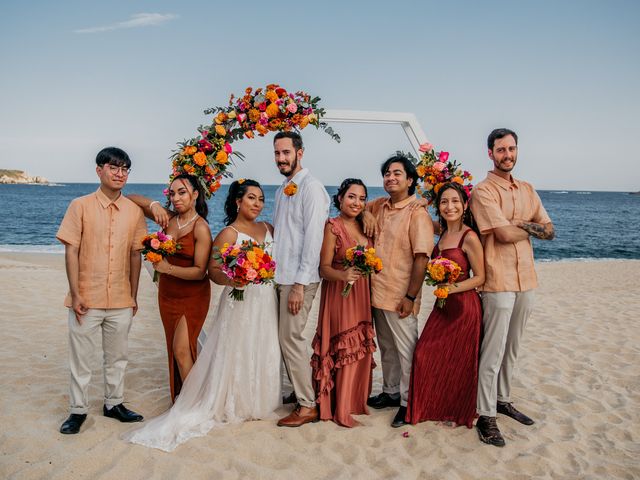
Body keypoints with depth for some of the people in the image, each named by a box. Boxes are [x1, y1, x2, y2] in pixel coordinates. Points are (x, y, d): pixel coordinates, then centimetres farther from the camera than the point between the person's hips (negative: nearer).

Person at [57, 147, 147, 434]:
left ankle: (114, 404, 32)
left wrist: (134, 296, 8)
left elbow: (136, 255, 7)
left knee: (117, 356, 15)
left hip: (121, 301, 3)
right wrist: (75, 294, -11)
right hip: (86, 299, -3)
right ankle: (78, 410, 24)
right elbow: (71, 251, -6)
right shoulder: (80, 206, -6)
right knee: (81, 357, 8)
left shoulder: (134, 211, 2)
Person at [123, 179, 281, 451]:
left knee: (263, 354, 14)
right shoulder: (229, 233, -8)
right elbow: (213, 271, -12)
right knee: (236, 355, 0)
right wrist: (232, 279, -29)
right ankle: (232, 405, 16)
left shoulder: (268, 229, 10)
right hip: (240, 303, -6)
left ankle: (260, 401, 30)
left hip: (267, 303, 6)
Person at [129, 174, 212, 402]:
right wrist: (153, 205, -16)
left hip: (192, 296, -6)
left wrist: (168, 268, -28)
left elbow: (200, 271, -20)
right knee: (174, 350, 14)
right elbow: (131, 199, 1)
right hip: (167, 293, 6)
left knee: (181, 351, -10)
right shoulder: (168, 218, -2)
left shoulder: (201, 228, -18)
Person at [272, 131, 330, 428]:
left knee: (291, 338, -5)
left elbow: (313, 239, -17)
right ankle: (298, 392, 28)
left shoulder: (311, 188, -11)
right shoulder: (283, 189, 15)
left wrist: (300, 284, -19)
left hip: (299, 279, -8)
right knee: (287, 337, 13)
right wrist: (275, 275, 12)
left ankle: (308, 406, 7)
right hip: (281, 277, 8)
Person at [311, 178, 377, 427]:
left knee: (361, 349, 9)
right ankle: (341, 409, 9)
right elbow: (324, 267, -15)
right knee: (344, 349, -4)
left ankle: (355, 400, 25)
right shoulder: (333, 226, -8)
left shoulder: (363, 226, 11)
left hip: (362, 295, 6)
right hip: (339, 295, -6)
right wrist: (343, 275, -31)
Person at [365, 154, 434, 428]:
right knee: (386, 347, 19)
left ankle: (408, 402, 16)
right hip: (377, 292, 7)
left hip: (400, 297, -7)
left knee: (406, 350, 4)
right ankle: (391, 392, 35)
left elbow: (421, 257, -17)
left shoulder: (417, 213, -12)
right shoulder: (379, 207, 8)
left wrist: (411, 297, -20)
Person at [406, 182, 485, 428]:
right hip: (443, 304, 7)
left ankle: (459, 412, 28)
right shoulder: (443, 232, 6)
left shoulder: (469, 237, -15)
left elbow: (479, 277, -12)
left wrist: (452, 288, -23)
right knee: (425, 354, 7)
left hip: (464, 305, -7)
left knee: (458, 362, 6)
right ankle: (430, 408, 26)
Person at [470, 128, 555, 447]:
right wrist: (531, 228, 1)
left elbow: (549, 231, 9)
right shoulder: (484, 191, -8)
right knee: (493, 351, -3)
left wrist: (518, 224, -8)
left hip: (525, 280, 7)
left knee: (512, 348, 17)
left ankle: (502, 399, 32)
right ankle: (486, 417, 6)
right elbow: (504, 233, -18)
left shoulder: (527, 190, 15)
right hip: (499, 281, -7)